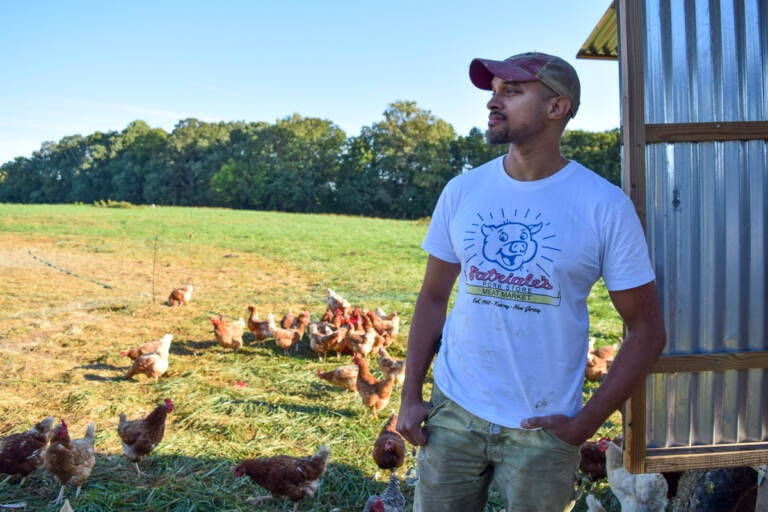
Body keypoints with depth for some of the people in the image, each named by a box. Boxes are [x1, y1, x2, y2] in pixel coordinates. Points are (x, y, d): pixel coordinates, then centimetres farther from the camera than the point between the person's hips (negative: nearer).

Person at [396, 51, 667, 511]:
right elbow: (434, 298, 5)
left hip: (543, 427, -2)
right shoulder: (461, 191, -2)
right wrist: (411, 395, 0)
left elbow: (647, 330, -5)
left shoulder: (605, 206, -10)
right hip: (453, 412, 2)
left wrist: (586, 423, -8)